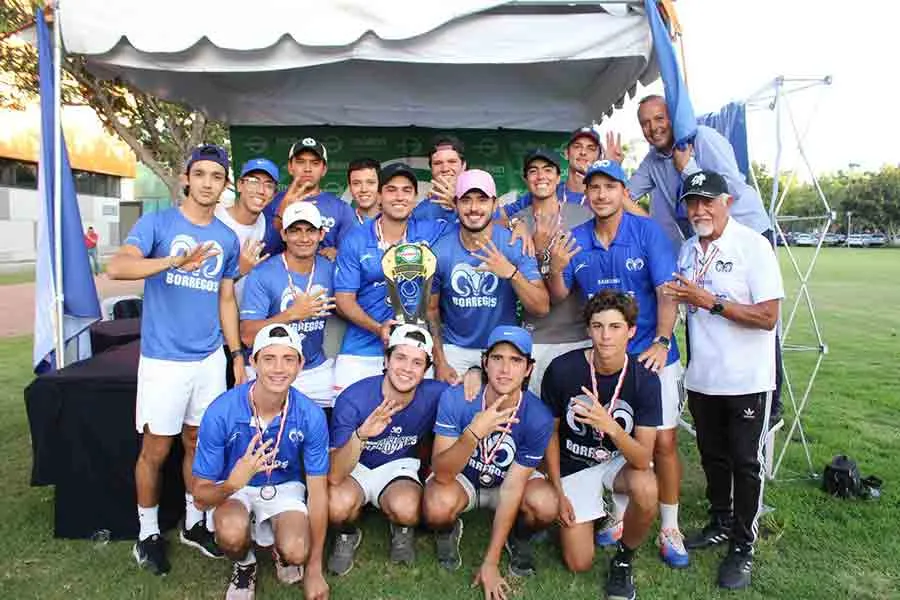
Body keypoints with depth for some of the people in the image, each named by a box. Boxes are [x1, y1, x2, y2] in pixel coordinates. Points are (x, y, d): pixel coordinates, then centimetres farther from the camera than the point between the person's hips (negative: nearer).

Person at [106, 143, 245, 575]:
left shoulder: (227, 238, 8)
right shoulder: (157, 223, -5)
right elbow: (116, 267, -21)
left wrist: (237, 354, 9)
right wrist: (175, 261, -35)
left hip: (211, 358, 4)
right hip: (163, 359, -4)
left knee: (199, 443, 14)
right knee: (156, 449, 6)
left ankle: (193, 523, 31)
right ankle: (148, 533, 26)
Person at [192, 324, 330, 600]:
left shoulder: (311, 416, -22)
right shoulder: (221, 412, -26)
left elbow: (317, 492, -12)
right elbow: (201, 493, -18)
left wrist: (315, 570, -8)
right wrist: (233, 483, -43)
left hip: (285, 488, 1)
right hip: (233, 487, 0)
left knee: (296, 553, -28)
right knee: (232, 532, -34)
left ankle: (282, 552, 12)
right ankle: (244, 564, 4)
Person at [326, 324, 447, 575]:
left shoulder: (435, 395, -21)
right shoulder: (353, 399, -28)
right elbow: (334, 476, -32)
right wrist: (360, 435, -52)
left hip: (398, 466, 1)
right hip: (353, 467, -1)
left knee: (406, 509, -32)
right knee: (338, 504, -34)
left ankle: (402, 530, 7)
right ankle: (348, 535, 5)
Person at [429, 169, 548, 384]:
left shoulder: (515, 245, -14)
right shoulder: (440, 251, -11)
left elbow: (542, 308, -18)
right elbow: (431, 310, -1)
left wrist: (511, 272, -33)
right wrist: (439, 362, -4)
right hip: (455, 348, 1)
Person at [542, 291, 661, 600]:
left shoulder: (644, 378, -21)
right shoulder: (562, 369, -21)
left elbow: (643, 460, -25)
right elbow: (551, 432, -5)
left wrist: (610, 426, -43)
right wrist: (559, 492, -5)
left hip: (622, 461, 0)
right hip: (574, 465, 0)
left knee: (646, 490, -35)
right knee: (579, 564, -4)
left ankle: (623, 558, -2)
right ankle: (598, 513, 29)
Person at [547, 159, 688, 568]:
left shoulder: (647, 231, -8)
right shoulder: (574, 240, -1)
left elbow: (666, 291, -12)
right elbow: (559, 296, 1)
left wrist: (661, 341, -23)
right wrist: (557, 268, -19)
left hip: (651, 354, -2)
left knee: (663, 442, 1)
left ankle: (669, 529, 20)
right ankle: (621, 516, 33)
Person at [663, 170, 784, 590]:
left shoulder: (753, 245, -13)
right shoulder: (686, 251, 6)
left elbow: (768, 316, -20)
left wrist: (710, 302, -22)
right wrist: (677, 295, 0)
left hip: (746, 380, -6)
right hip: (701, 377, 6)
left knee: (745, 462, 7)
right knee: (713, 456, 18)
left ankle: (742, 547, 22)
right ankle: (720, 525, 37)